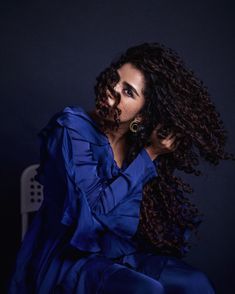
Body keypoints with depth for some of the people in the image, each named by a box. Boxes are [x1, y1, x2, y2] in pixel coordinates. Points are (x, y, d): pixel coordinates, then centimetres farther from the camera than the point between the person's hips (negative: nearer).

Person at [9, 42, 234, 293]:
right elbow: (95, 208, -20)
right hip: (68, 258, -6)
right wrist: (148, 155, -16)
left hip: (121, 253, 6)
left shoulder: (137, 143, 2)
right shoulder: (71, 128, -13)